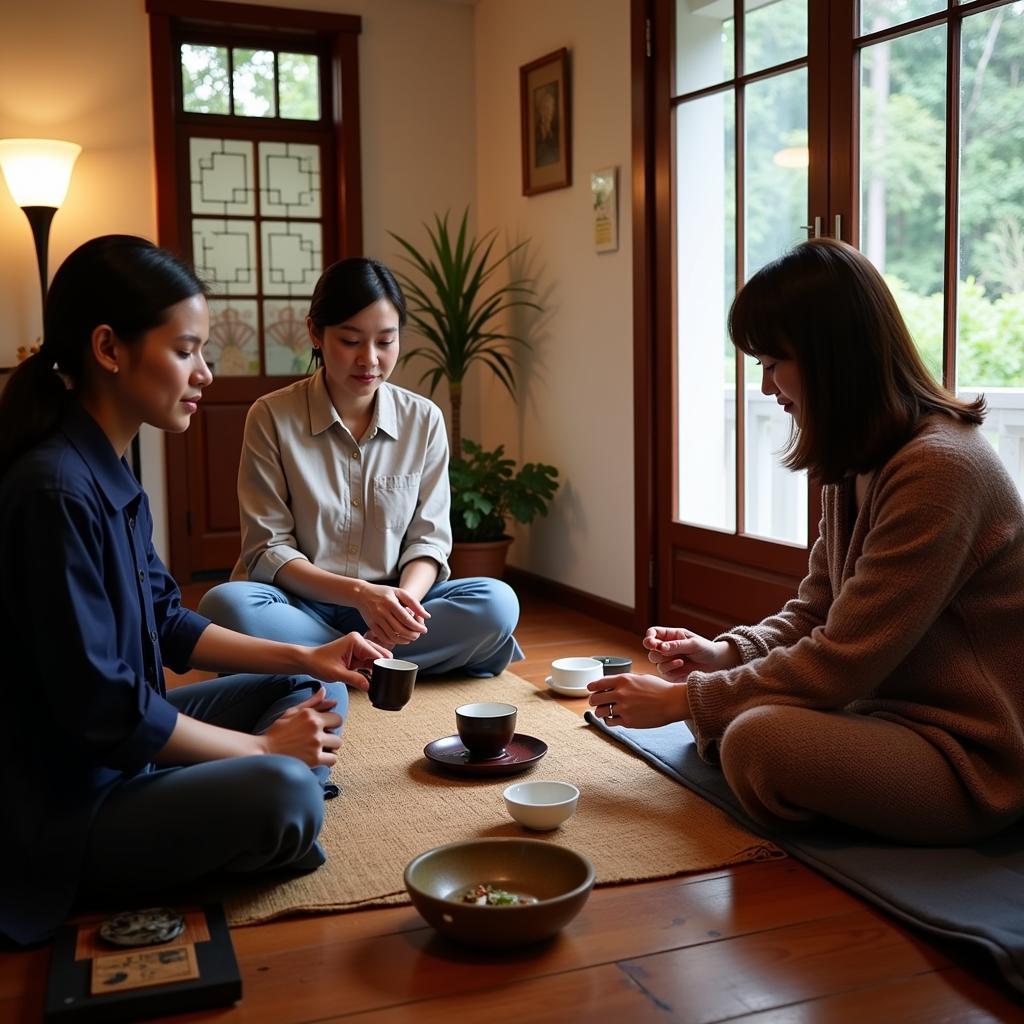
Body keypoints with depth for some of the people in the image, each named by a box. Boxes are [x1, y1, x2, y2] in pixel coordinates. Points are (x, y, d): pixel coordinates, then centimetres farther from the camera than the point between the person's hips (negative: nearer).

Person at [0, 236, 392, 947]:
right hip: (60, 812, -10)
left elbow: (165, 623, 14)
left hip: (123, 749, 11)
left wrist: (303, 657, 4)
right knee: (284, 791, -31)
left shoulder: (109, 475, 6)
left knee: (315, 689, 11)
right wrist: (262, 747, -13)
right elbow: (101, 707, -25)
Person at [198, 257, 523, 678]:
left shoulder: (424, 419, 2)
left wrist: (404, 599, -22)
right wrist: (359, 592, -23)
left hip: (384, 608, 2)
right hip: (300, 605, -2)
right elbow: (267, 549, -7)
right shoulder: (271, 417, -5)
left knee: (496, 604, -24)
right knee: (225, 605, -34)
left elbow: (429, 538, 2)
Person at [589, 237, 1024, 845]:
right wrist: (723, 653, -5)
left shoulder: (938, 469, -24)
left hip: (971, 756, -9)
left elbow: (839, 663, -23)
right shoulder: (858, 462, 6)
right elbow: (815, 612, 12)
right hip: (890, 710, 9)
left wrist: (682, 700, -16)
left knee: (758, 740, -31)